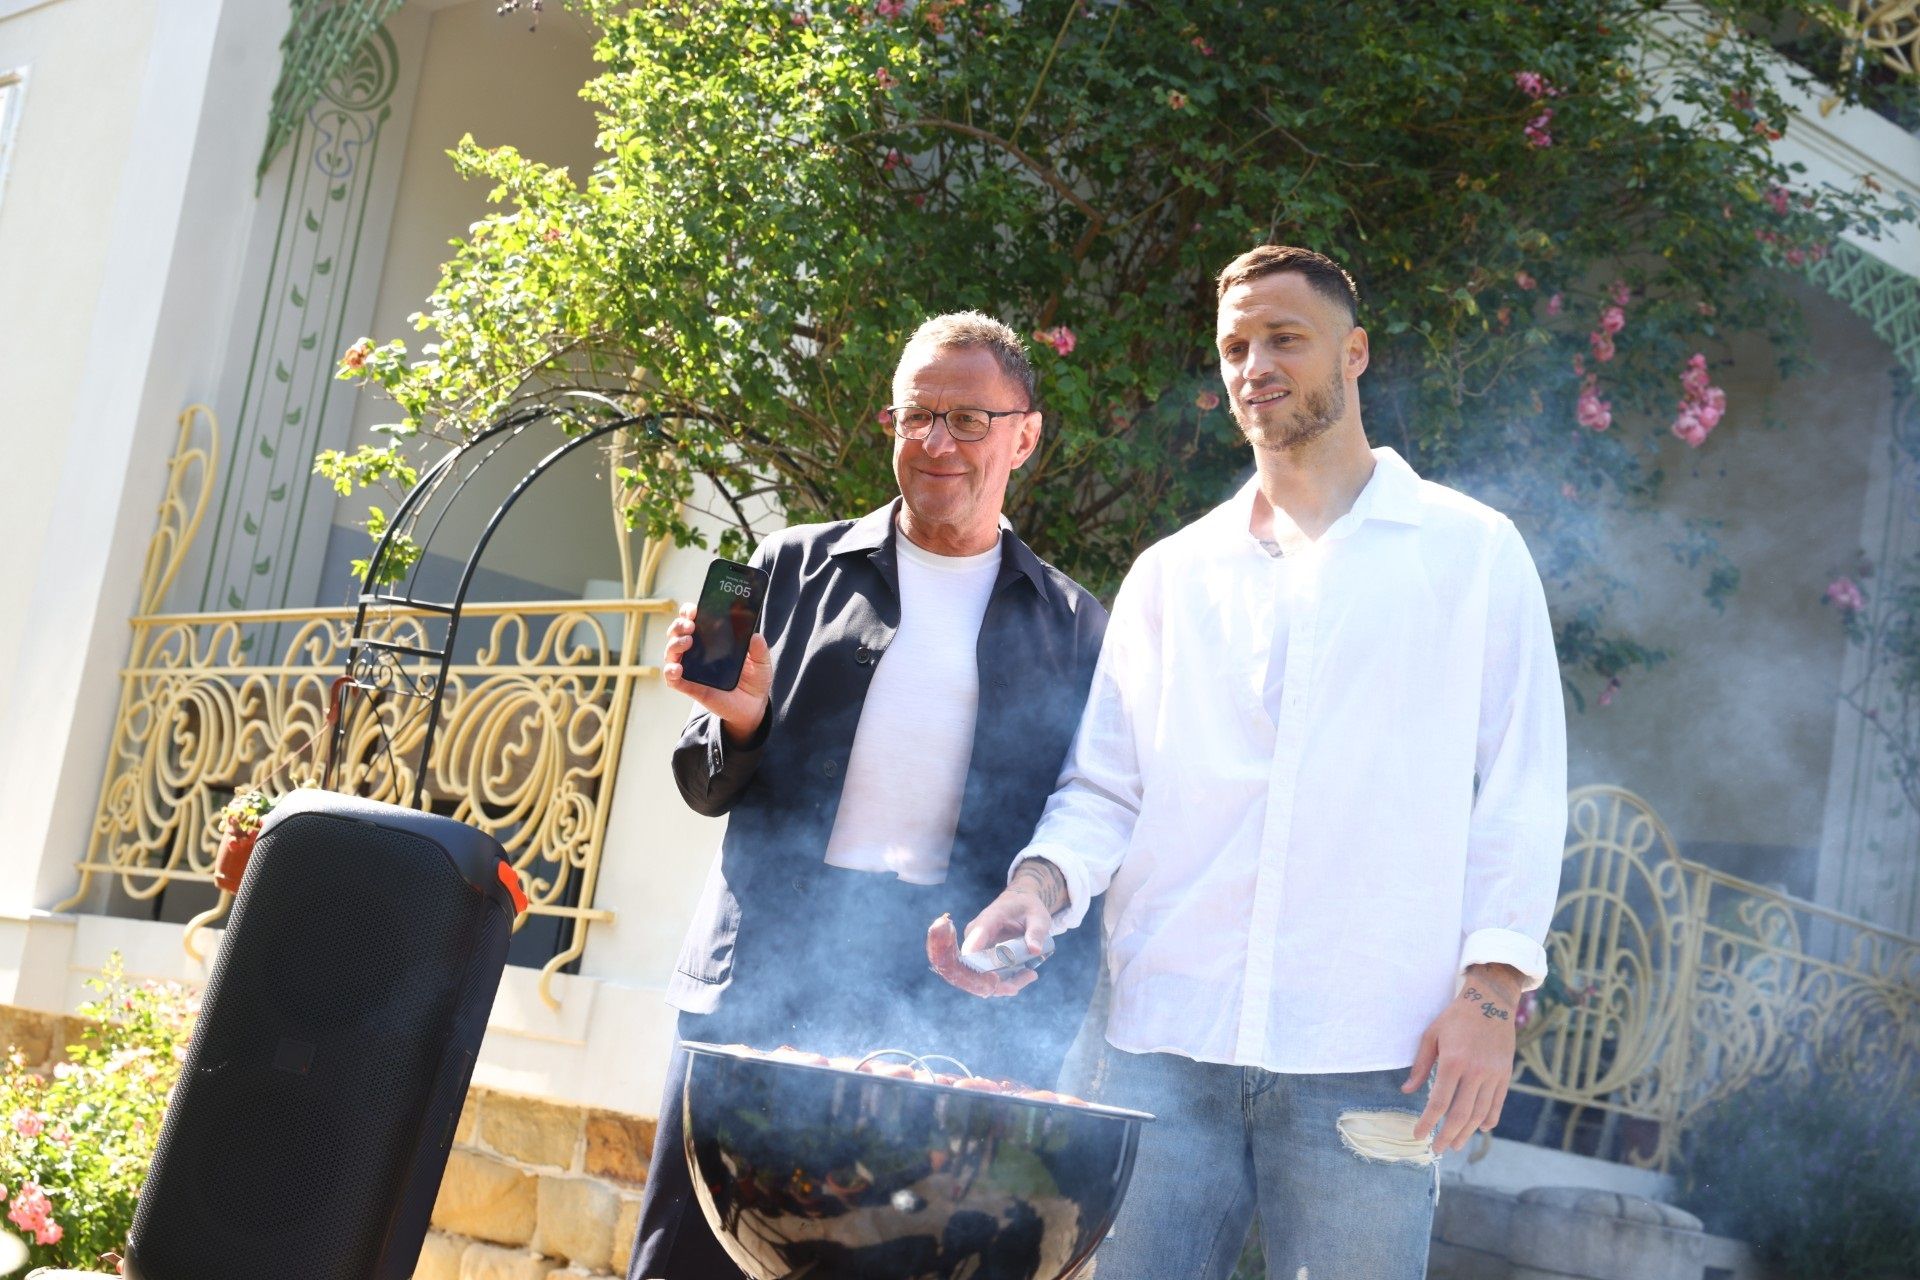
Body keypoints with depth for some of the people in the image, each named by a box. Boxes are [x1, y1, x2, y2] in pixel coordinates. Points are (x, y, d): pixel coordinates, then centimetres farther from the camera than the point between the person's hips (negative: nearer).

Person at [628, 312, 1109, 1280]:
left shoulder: (1072, 628, 9)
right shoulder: (796, 567, 11)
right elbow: (709, 789, 14)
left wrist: (1040, 1048, -1)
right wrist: (737, 719, -9)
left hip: (948, 1013, -1)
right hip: (763, 983, 1)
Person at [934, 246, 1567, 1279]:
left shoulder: (1472, 553, 8)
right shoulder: (1169, 575, 17)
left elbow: (1520, 791, 3)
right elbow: (1105, 786, 14)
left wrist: (1492, 987, -8)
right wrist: (1044, 881, -7)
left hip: (1365, 1050, -3)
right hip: (1163, 1039, 3)